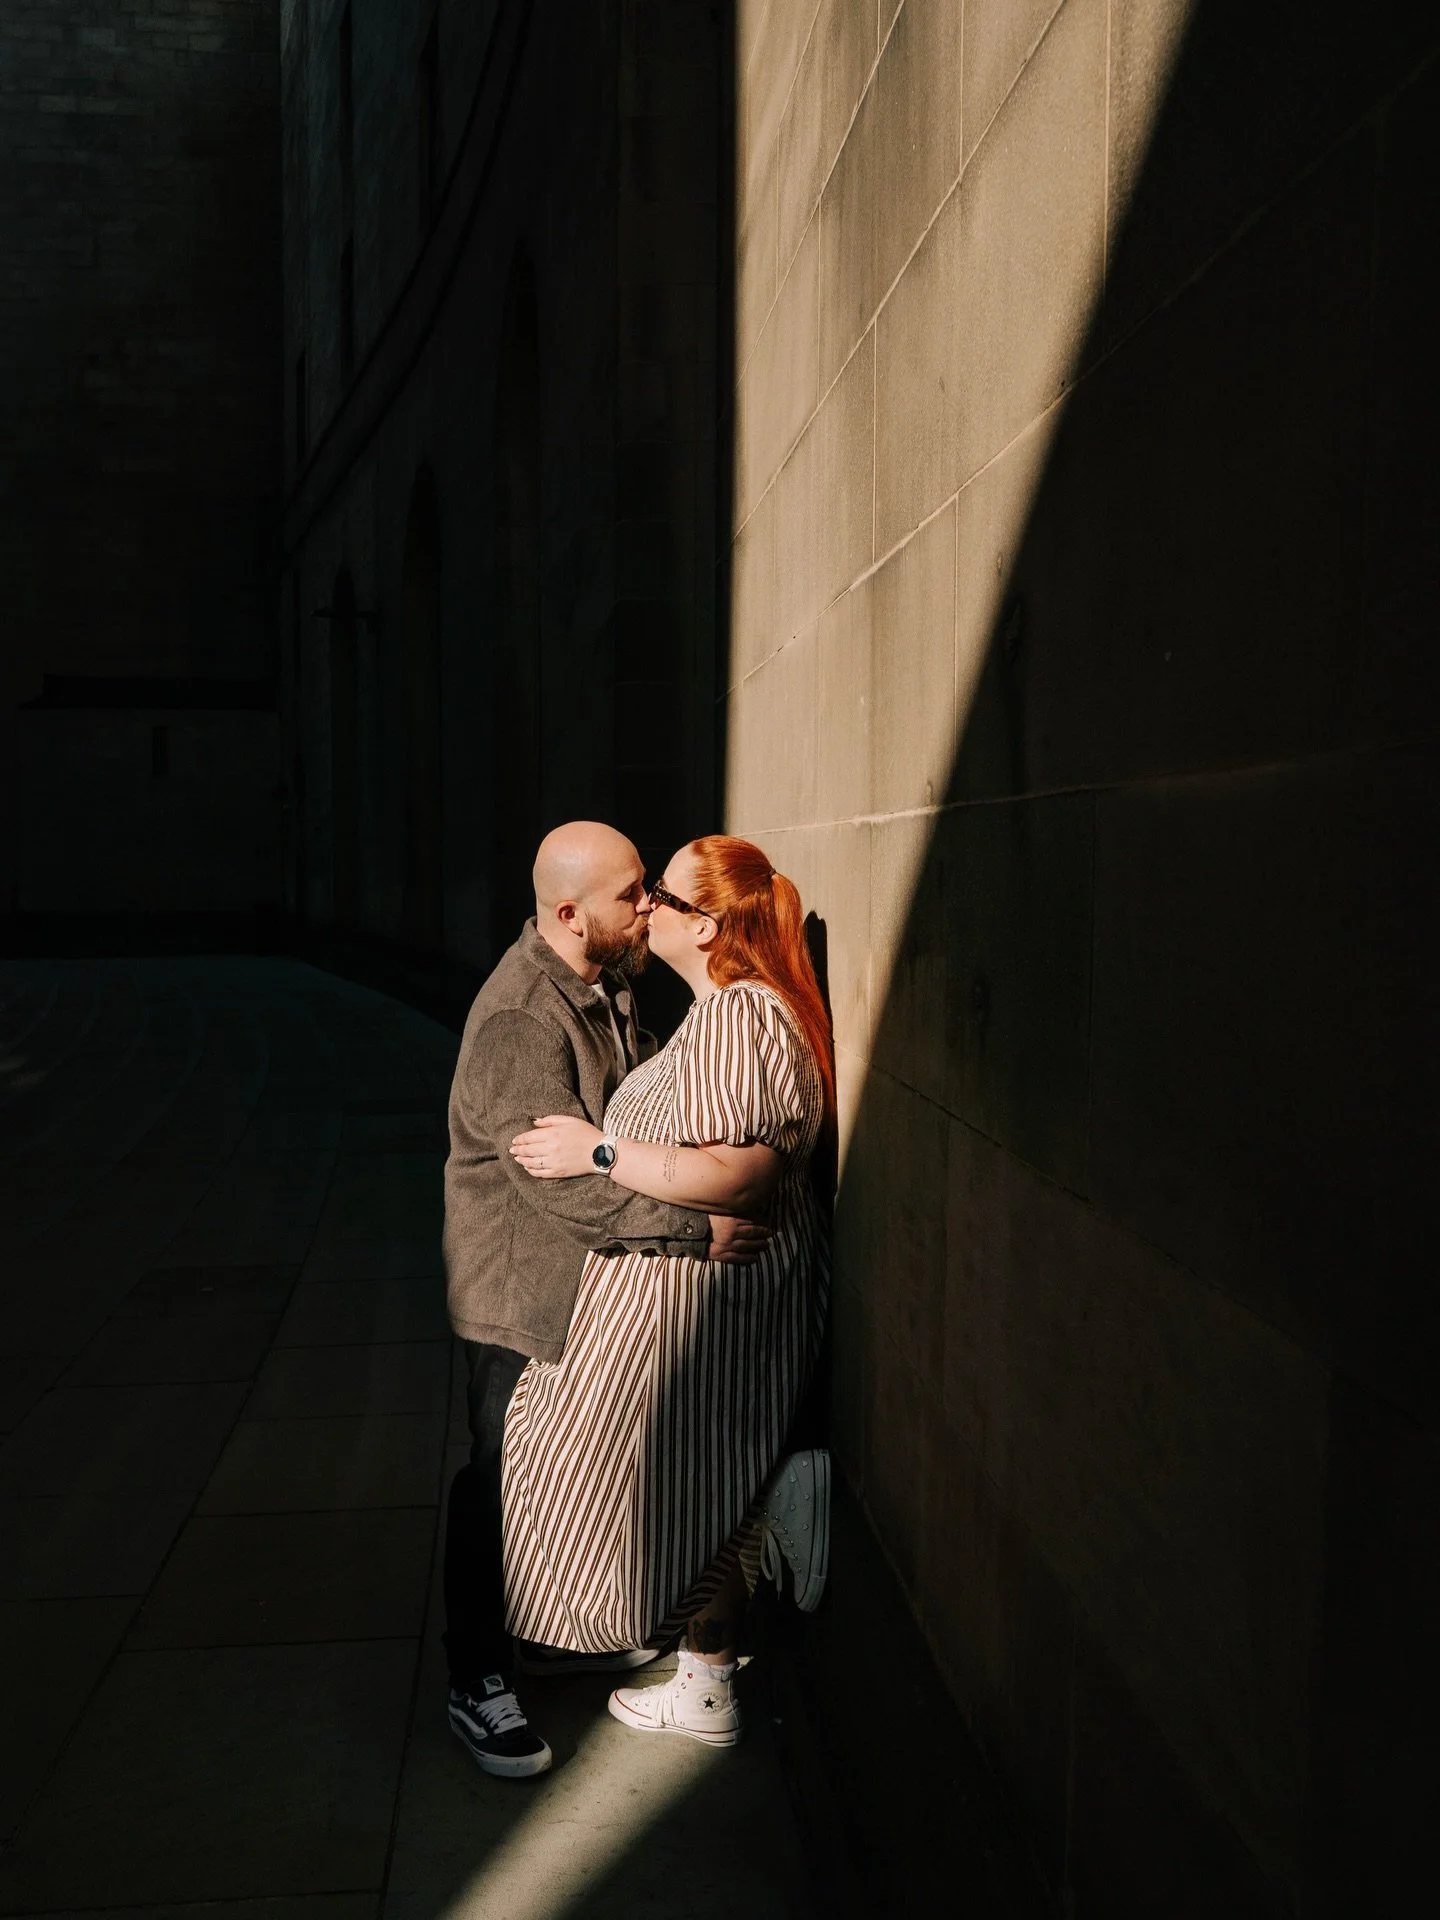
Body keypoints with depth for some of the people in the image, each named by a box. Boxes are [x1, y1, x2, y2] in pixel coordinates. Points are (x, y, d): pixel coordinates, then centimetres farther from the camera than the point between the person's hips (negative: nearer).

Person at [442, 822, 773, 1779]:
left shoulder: (606, 988, 4)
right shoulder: (519, 1018, -27)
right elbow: (566, 1179, -32)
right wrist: (697, 1229, -32)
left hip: (595, 1276, 9)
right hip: (523, 1288, -9)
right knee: (504, 1480, 3)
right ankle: (480, 1684, 19)